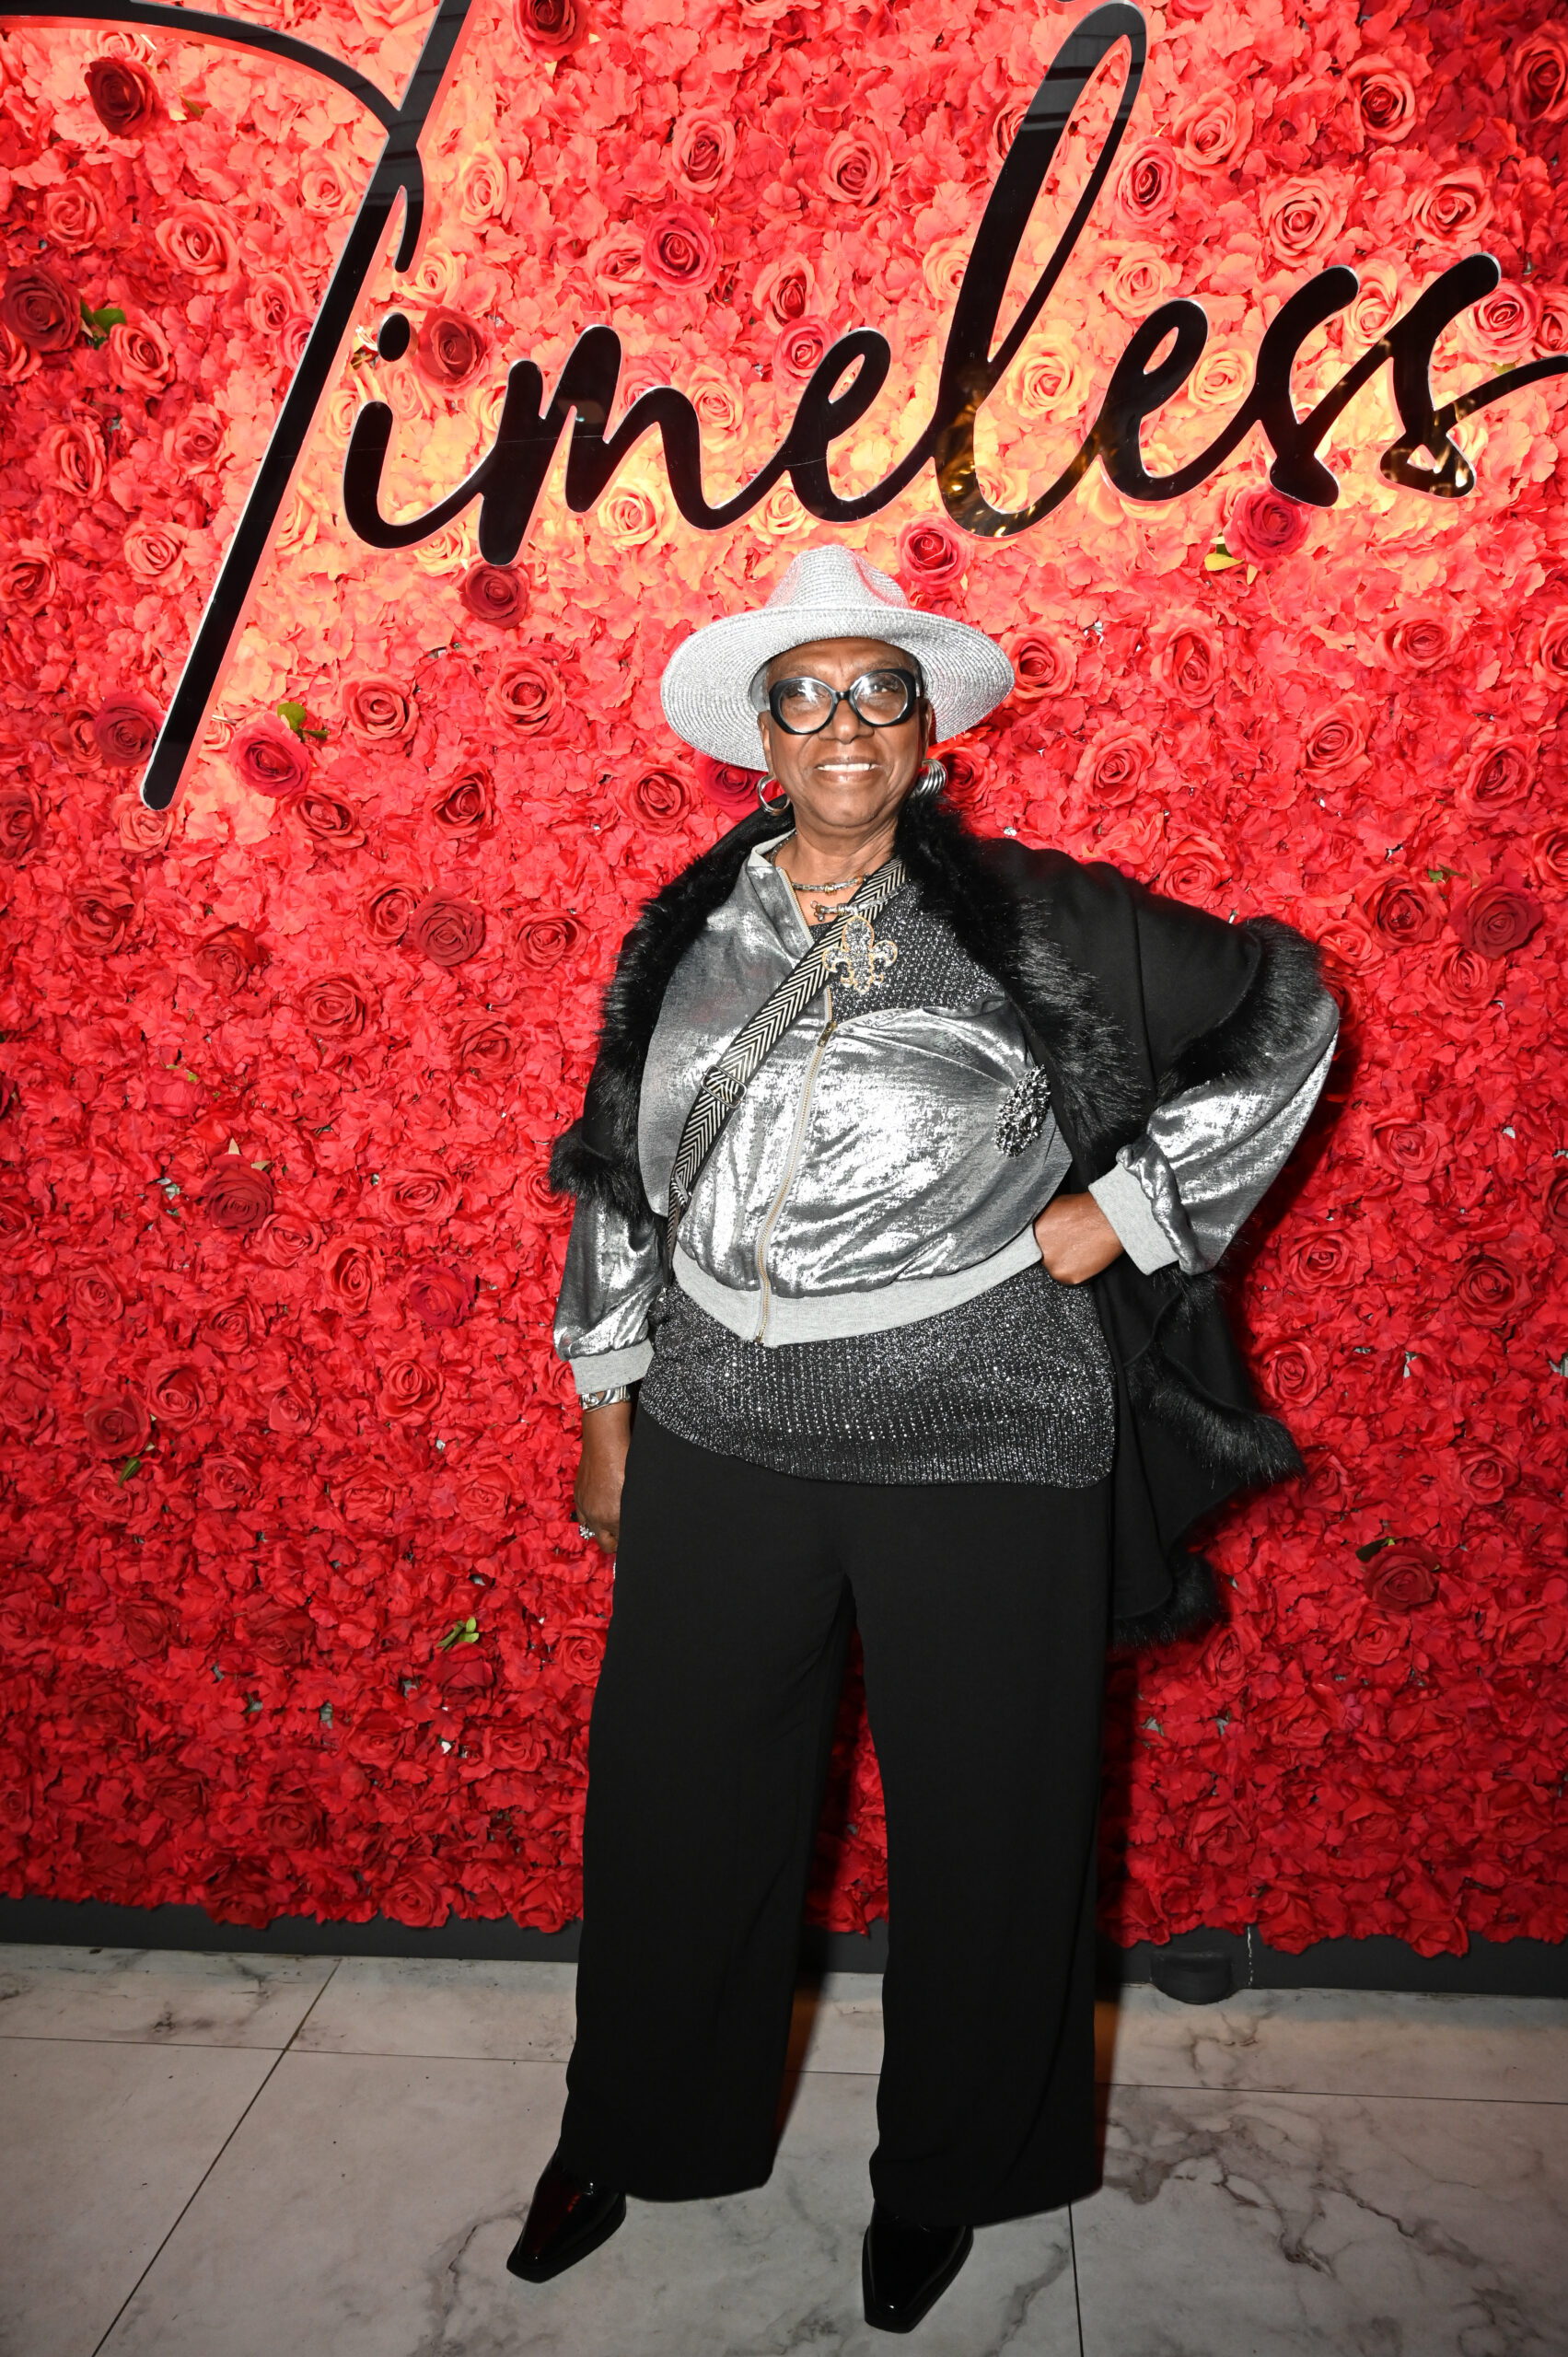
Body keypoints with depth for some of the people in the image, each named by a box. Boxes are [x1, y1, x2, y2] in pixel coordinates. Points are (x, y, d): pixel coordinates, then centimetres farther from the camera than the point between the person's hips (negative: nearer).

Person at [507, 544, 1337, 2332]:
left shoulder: (1034, 918, -4)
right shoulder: (683, 940, 6)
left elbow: (1280, 1009, 3)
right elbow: (622, 1187, 12)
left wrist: (1129, 1209, -3)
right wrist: (609, 1413, 12)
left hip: (981, 1447, -2)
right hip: (723, 1442, 3)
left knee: (979, 1830, 12)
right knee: (669, 1798, 15)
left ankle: (943, 2176, 40)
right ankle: (635, 2132, 43)